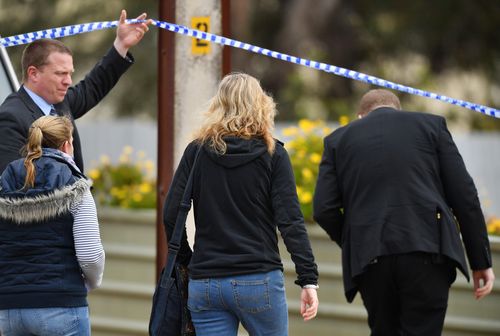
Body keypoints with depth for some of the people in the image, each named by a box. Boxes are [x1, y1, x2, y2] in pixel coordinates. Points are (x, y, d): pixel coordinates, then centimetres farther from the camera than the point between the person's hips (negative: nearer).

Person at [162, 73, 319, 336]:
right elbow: (290, 220, -8)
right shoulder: (272, 154, -1)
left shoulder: (197, 151, 5)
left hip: (205, 283, 2)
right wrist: (308, 280, -9)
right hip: (259, 281, -2)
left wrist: (186, 261, 15)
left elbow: (170, 215, 1)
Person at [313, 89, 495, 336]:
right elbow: (464, 196, 6)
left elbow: (324, 210, 5)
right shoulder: (431, 125, 13)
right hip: (427, 251, -2)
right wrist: (481, 261, 10)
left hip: (370, 260, 2)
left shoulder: (338, 139, 16)